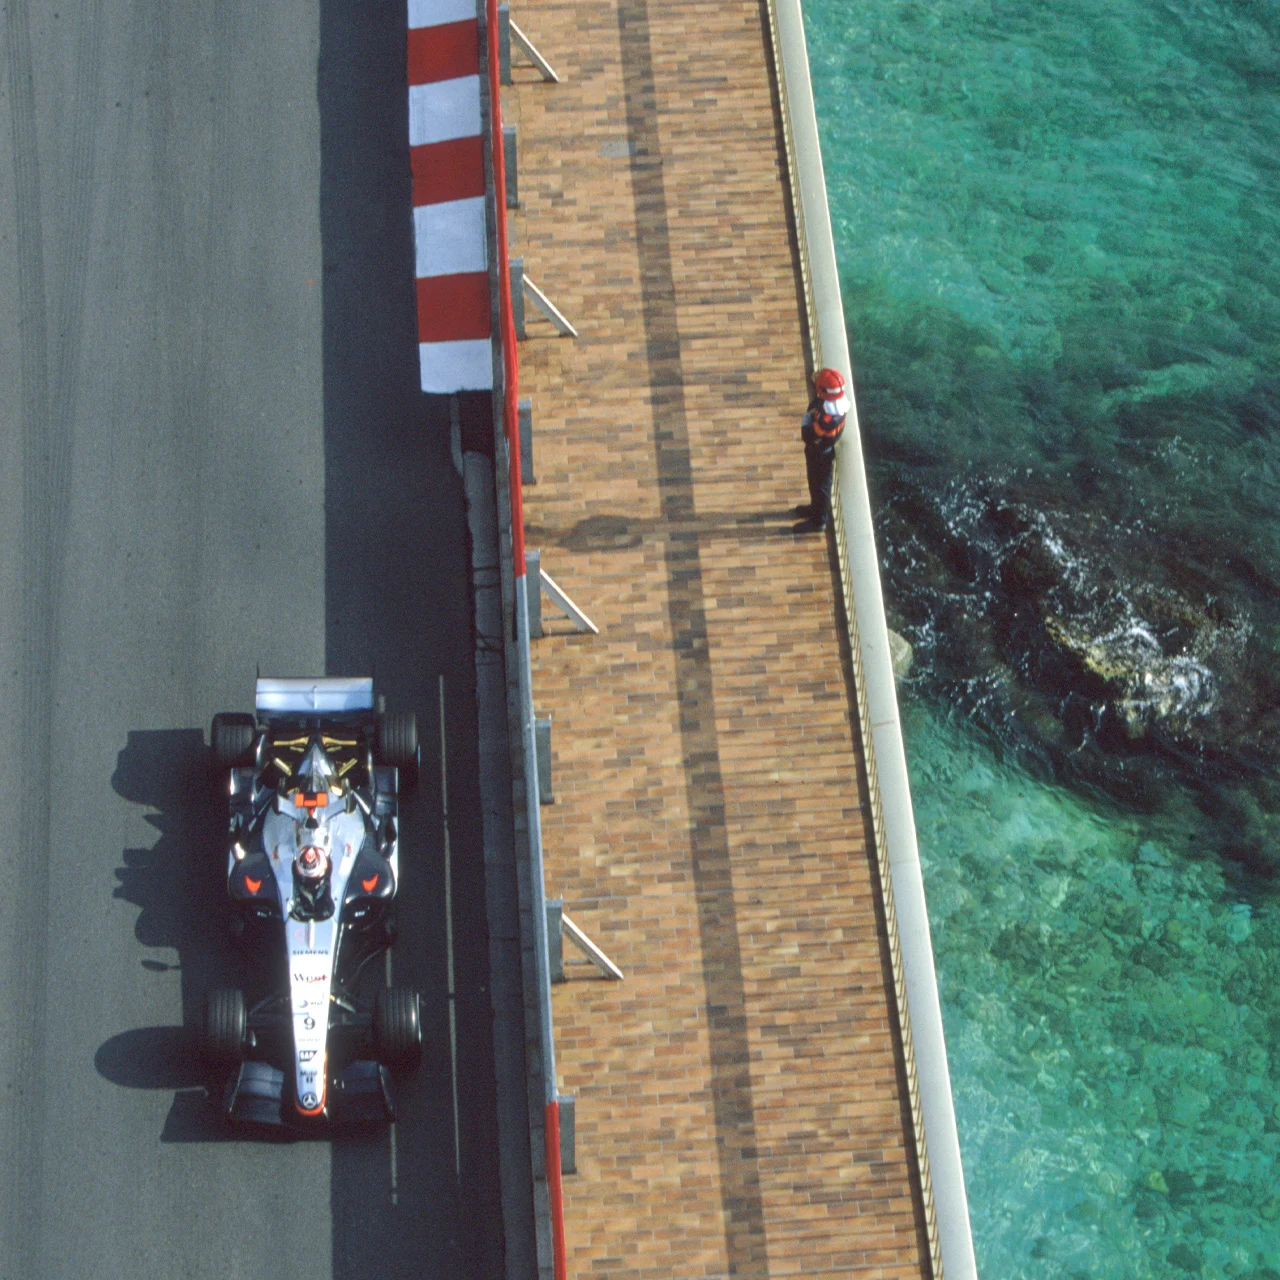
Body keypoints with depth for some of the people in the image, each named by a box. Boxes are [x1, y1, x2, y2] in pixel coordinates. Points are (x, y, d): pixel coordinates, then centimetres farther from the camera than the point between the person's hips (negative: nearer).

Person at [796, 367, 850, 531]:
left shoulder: (826, 418, -43)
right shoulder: (839, 400, -17)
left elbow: (808, 437, -33)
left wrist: (806, 422, -21)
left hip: (820, 454, -8)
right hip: (823, 450, 8)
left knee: (820, 485, 15)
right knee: (816, 482, 30)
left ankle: (819, 520, 37)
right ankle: (816, 508, 54)